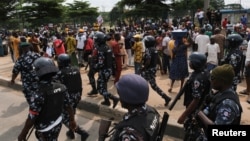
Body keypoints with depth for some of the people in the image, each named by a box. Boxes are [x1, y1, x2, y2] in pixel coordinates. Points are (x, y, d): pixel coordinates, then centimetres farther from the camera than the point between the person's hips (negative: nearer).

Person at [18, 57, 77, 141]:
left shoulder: (39, 93, -29)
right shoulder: (62, 87, -12)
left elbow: (31, 118, -23)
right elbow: (68, 107, -3)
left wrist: (23, 133, -9)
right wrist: (72, 120, 11)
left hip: (45, 129, -5)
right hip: (57, 124, 5)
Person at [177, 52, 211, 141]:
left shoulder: (198, 79, -29)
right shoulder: (204, 73, 1)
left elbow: (196, 100, -29)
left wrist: (183, 115, -24)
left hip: (195, 111, -10)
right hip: (202, 108, 10)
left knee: (192, 132, 6)